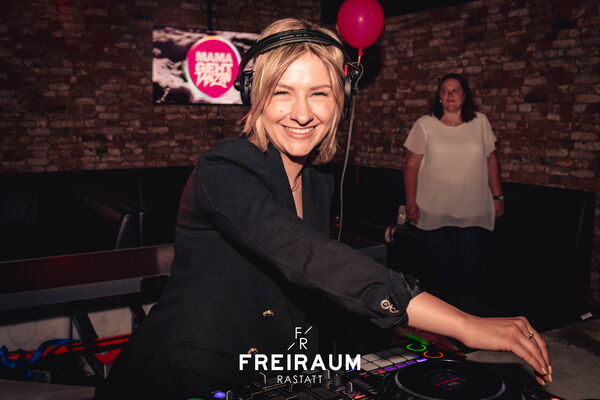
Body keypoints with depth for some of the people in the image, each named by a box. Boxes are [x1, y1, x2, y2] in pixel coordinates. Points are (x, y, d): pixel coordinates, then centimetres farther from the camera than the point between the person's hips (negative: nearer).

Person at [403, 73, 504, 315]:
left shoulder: (480, 123, 6)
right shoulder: (425, 125, 0)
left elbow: (491, 160, 11)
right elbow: (412, 165, 0)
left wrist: (497, 197, 9)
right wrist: (411, 203, -3)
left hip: (475, 213, 2)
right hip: (435, 212, -1)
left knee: (473, 268, 4)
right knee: (439, 268, 6)